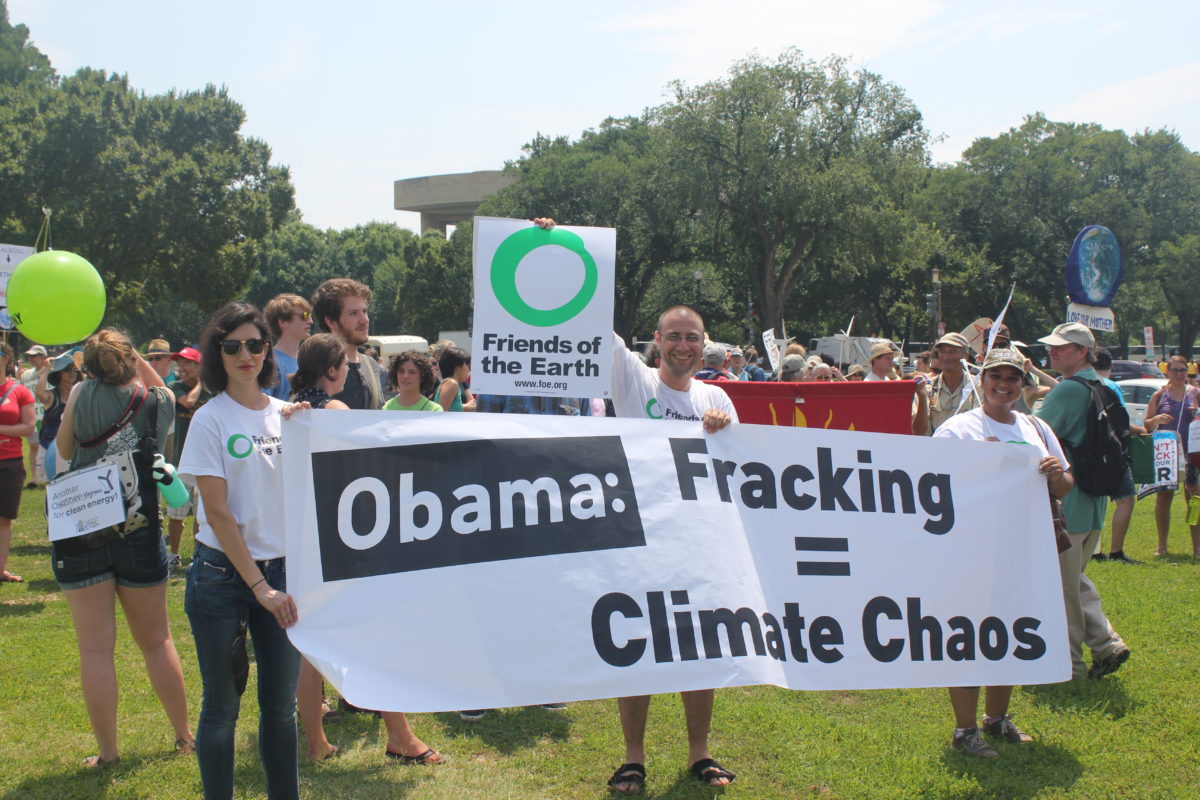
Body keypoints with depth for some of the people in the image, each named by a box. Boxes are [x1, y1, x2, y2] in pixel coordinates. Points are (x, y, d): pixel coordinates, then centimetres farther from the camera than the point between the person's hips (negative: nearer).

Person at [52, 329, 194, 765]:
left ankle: (108, 753, 5)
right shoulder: (156, 402, 0)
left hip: (79, 537, -2)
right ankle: (185, 735, 23)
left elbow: (63, 448, 9)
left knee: (95, 648, 2)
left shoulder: (80, 395, -6)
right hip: (139, 534, 2)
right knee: (156, 641, 14)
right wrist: (134, 357, 19)